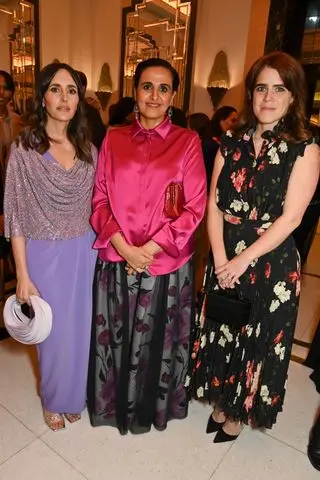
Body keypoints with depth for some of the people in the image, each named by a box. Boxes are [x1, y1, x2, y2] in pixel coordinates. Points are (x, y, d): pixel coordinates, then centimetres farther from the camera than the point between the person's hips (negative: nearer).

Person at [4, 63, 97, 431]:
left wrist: (101, 249, 5)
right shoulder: (24, 149, -9)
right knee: (54, 332, 13)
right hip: (45, 255, -3)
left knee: (80, 328, 17)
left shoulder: (87, 149, 3)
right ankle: (53, 400, 43)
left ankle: (74, 395, 44)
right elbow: (15, 217, -9)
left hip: (84, 253, 4)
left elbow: (94, 207, 8)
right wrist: (22, 276, -10)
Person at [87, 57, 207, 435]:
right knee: (114, 337, 16)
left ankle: (153, 406, 43)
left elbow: (194, 208, -6)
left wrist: (151, 248, -14)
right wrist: (123, 246, -12)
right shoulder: (113, 139, 4)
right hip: (115, 261, 2)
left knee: (158, 339, 14)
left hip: (166, 263, -1)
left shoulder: (187, 141, -2)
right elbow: (99, 199, 2)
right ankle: (115, 402, 45)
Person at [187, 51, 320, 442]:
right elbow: (214, 204, -1)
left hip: (271, 262, -3)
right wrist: (220, 257, -12)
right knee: (220, 331, 15)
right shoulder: (232, 142, 4)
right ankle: (221, 403, 42)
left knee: (257, 339, 12)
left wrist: (244, 259, -16)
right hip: (224, 258, 4)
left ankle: (238, 414, 38)